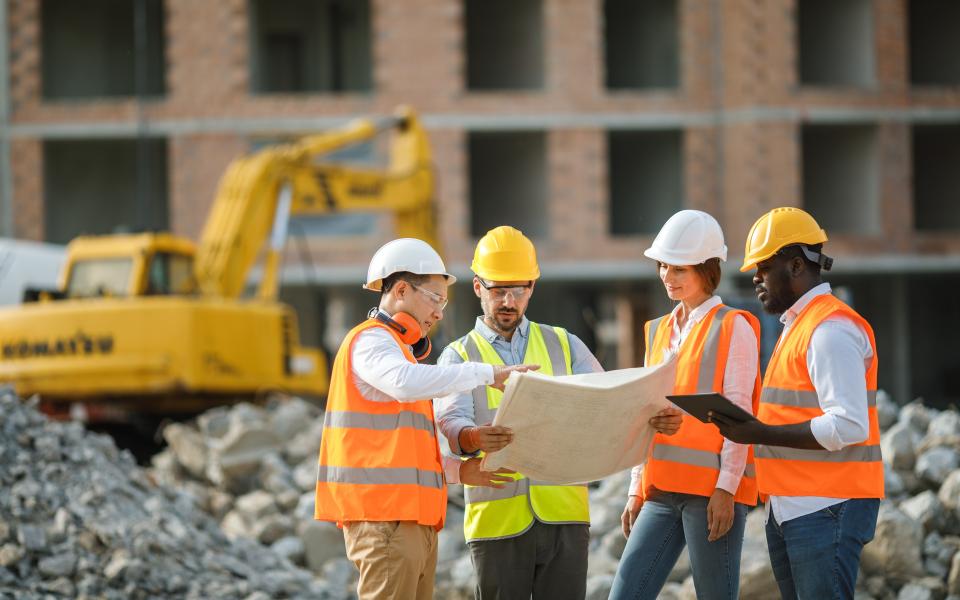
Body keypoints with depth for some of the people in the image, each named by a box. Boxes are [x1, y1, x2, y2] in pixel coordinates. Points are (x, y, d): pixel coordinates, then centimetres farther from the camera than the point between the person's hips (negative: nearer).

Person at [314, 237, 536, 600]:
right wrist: (487, 374, -26)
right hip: (384, 515, -10)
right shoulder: (370, 340, -6)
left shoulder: (397, 348, 26)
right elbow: (405, 383, -30)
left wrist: (459, 470, 13)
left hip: (411, 519, 10)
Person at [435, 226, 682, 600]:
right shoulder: (459, 358, 6)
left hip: (564, 516, 1)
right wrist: (474, 438, -36)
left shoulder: (563, 345, 15)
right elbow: (451, 422, -11)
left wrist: (656, 418, -14)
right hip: (497, 522, -1)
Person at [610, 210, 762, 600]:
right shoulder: (659, 332, 18)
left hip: (712, 491, -7)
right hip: (662, 491, 7)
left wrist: (726, 488, -15)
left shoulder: (733, 329, -2)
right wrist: (637, 489, 14)